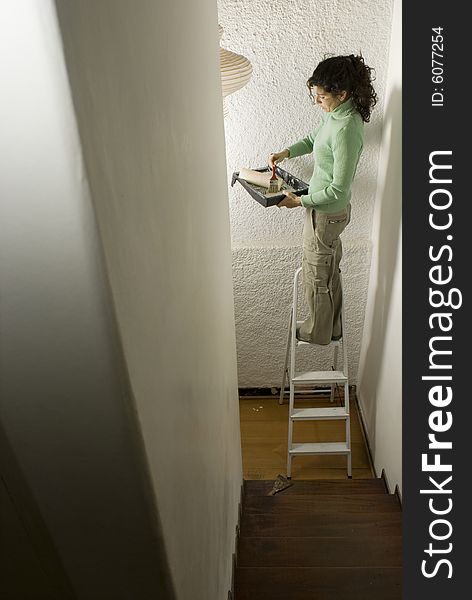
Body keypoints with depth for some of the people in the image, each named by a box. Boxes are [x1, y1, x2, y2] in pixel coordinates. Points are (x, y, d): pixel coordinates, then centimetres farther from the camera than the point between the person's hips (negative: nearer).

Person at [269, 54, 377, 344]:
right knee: (330, 271, 22)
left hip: (326, 214, -10)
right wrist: (286, 152, 5)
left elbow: (339, 189, -27)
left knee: (317, 275, 10)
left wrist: (301, 201, -15)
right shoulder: (337, 113, 0)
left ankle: (318, 332, 32)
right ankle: (333, 327, 41)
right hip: (333, 210, 10)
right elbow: (314, 139, 20)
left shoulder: (346, 130, -29)